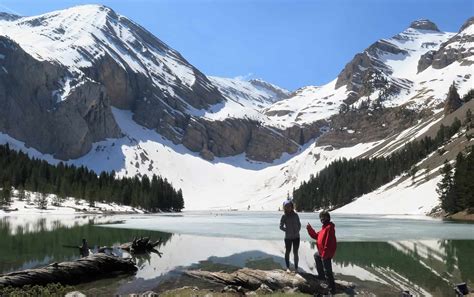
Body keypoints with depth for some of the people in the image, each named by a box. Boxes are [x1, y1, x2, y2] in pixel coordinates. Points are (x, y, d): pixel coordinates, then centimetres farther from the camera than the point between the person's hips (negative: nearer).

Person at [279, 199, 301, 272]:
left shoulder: (295, 215, 2)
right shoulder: (284, 216, -5)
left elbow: (299, 224, 12)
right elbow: (281, 226, -1)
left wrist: (297, 231, 0)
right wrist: (288, 230, -7)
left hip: (296, 237, 2)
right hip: (288, 237, -2)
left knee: (295, 253, 7)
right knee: (287, 252, 7)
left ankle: (296, 268, 16)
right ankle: (288, 268, 19)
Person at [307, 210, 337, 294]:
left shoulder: (329, 227, -23)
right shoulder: (324, 227, 12)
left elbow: (328, 242, -29)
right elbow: (316, 236, 17)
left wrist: (324, 253, -29)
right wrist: (310, 229, 7)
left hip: (326, 253, -11)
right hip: (322, 251, 11)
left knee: (327, 271, -7)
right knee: (316, 256, 36)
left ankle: (332, 289, -1)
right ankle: (321, 275, 45)